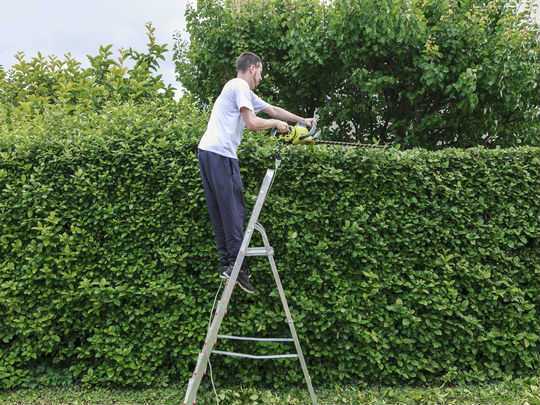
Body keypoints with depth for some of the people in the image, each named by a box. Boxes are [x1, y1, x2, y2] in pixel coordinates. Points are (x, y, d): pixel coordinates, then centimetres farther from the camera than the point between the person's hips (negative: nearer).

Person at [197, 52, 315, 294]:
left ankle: (226, 263, 11)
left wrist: (301, 120, 39)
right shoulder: (240, 86, -3)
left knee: (220, 212, 8)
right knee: (233, 210, -7)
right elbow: (252, 123, -14)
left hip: (207, 152, 10)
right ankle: (237, 264, -5)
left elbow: (273, 109, 34)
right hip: (220, 155, -10)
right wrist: (276, 124, 4)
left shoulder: (243, 91, 26)